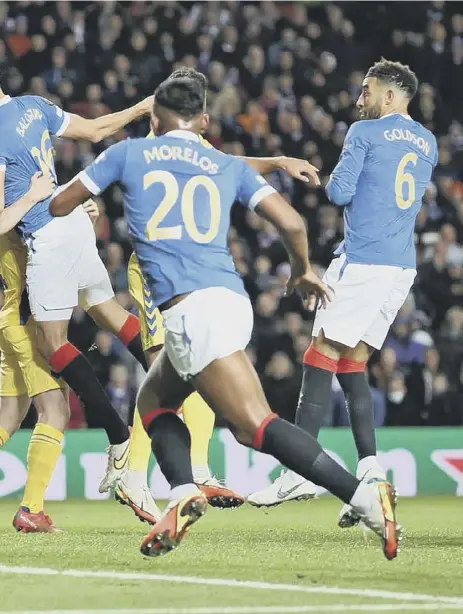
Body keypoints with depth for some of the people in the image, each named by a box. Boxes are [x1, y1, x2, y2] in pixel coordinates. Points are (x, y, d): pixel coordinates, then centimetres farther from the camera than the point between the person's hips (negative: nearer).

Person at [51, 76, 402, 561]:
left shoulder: (128, 154, 14)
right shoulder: (229, 166, 19)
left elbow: (59, 206, 24)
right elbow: (292, 223, 8)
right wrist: (302, 271, 28)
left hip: (191, 306, -6)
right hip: (231, 299, 6)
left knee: (256, 425, -12)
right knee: (153, 401, 22)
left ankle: (365, 497, -25)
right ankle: (184, 495, -1)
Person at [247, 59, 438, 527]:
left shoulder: (366, 132, -4)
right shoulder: (428, 143, 17)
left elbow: (340, 192, -8)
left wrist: (331, 180, 12)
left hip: (363, 260, -7)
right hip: (403, 266, 7)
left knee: (321, 359, -6)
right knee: (352, 365, 10)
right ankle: (369, 467, -4)